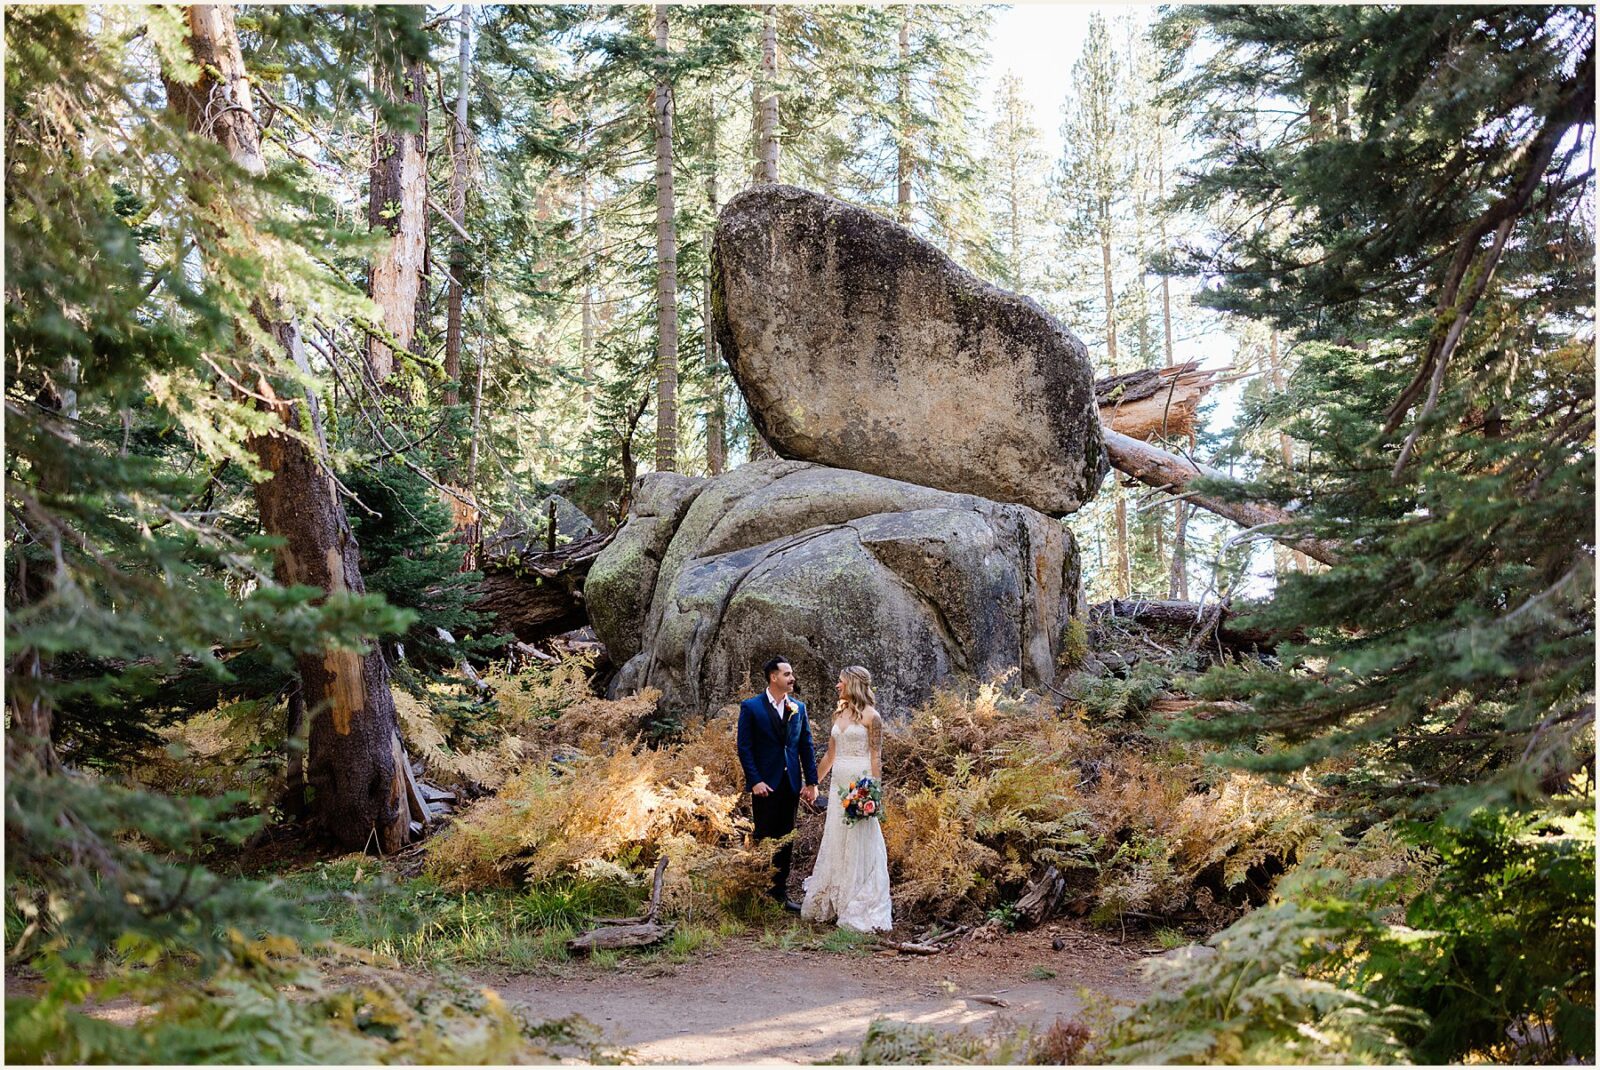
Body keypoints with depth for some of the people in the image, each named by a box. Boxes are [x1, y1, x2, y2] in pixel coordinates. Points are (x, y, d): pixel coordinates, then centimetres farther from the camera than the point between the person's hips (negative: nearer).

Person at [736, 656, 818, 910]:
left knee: (786, 841, 9)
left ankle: (780, 893, 18)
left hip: (791, 784, 4)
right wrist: (755, 781, -14)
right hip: (765, 784, -4)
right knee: (764, 839, 3)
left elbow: (807, 746, 9)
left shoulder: (798, 707, 8)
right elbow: (744, 747, -7)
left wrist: (811, 782, 4)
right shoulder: (751, 707, -5)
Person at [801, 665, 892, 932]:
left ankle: (860, 912, 5)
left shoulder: (870, 715, -6)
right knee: (835, 842, 10)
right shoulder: (838, 714, 14)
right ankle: (830, 905, 18)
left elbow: (876, 756, -10)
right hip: (838, 784, 7)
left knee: (860, 845, -2)